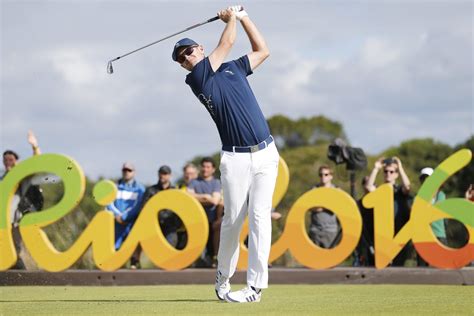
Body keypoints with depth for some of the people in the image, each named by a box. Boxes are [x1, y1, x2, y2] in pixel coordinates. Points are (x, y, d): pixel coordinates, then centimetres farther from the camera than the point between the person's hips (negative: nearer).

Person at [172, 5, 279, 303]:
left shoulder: (233, 68, 18)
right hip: (236, 158, -3)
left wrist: (243, 16, 24)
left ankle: (256, 286, -9)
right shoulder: (196, 78, 1)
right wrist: (231, 18, 15)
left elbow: (262, 50, 26)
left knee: (259, 216, -7)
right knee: (233, 219, -3)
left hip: (265, 153, 3)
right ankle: (223, 280, 15)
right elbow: (227, 43, 0)